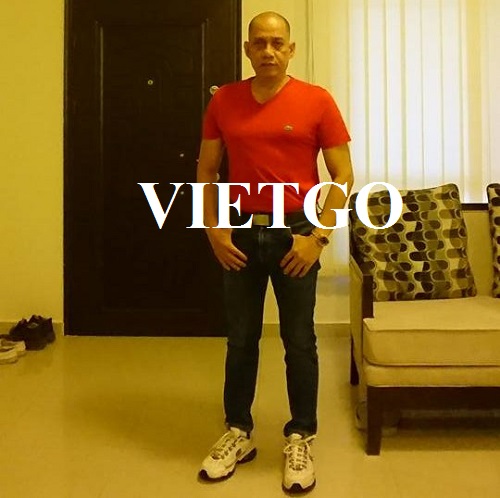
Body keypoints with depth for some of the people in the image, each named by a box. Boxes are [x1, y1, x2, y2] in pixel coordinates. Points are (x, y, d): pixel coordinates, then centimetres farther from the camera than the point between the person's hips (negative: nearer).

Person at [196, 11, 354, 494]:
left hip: (296, 233, -2)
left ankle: (300, 439, 21)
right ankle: (238, 433, 26)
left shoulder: (317, 101, -3)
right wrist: (214, 230, -1)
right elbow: (206, 169, 9)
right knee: (240, 339, 10)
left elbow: (342, 174, -3)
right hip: (241, 233, 2)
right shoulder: (223, 100, 4)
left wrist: (318, 235, -11)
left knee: (299, 341, 5)